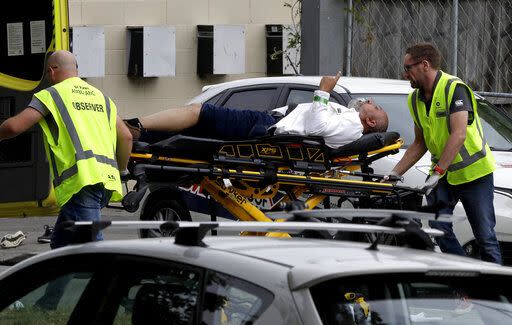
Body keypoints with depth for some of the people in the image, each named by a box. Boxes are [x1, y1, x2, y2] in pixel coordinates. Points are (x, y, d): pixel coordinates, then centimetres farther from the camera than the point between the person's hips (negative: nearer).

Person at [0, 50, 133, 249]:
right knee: (61, 242, 18)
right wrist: (119, 172, 29)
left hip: (82, 180, -7)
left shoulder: (51, 95, 5)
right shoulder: (101, 97, 25)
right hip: (107, 180, 7)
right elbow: (126, 137, 19)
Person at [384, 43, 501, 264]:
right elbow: (420, 144, 13)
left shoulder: (454, 88, -18)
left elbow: (458, 135, -28)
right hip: (442, 174, 7)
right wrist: (395, 174, 4)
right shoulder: (416, 99, 6)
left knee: (485, 236, -4)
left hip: (474, 171, -7)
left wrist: (437, 172, -33)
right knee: (439, 229, -7)